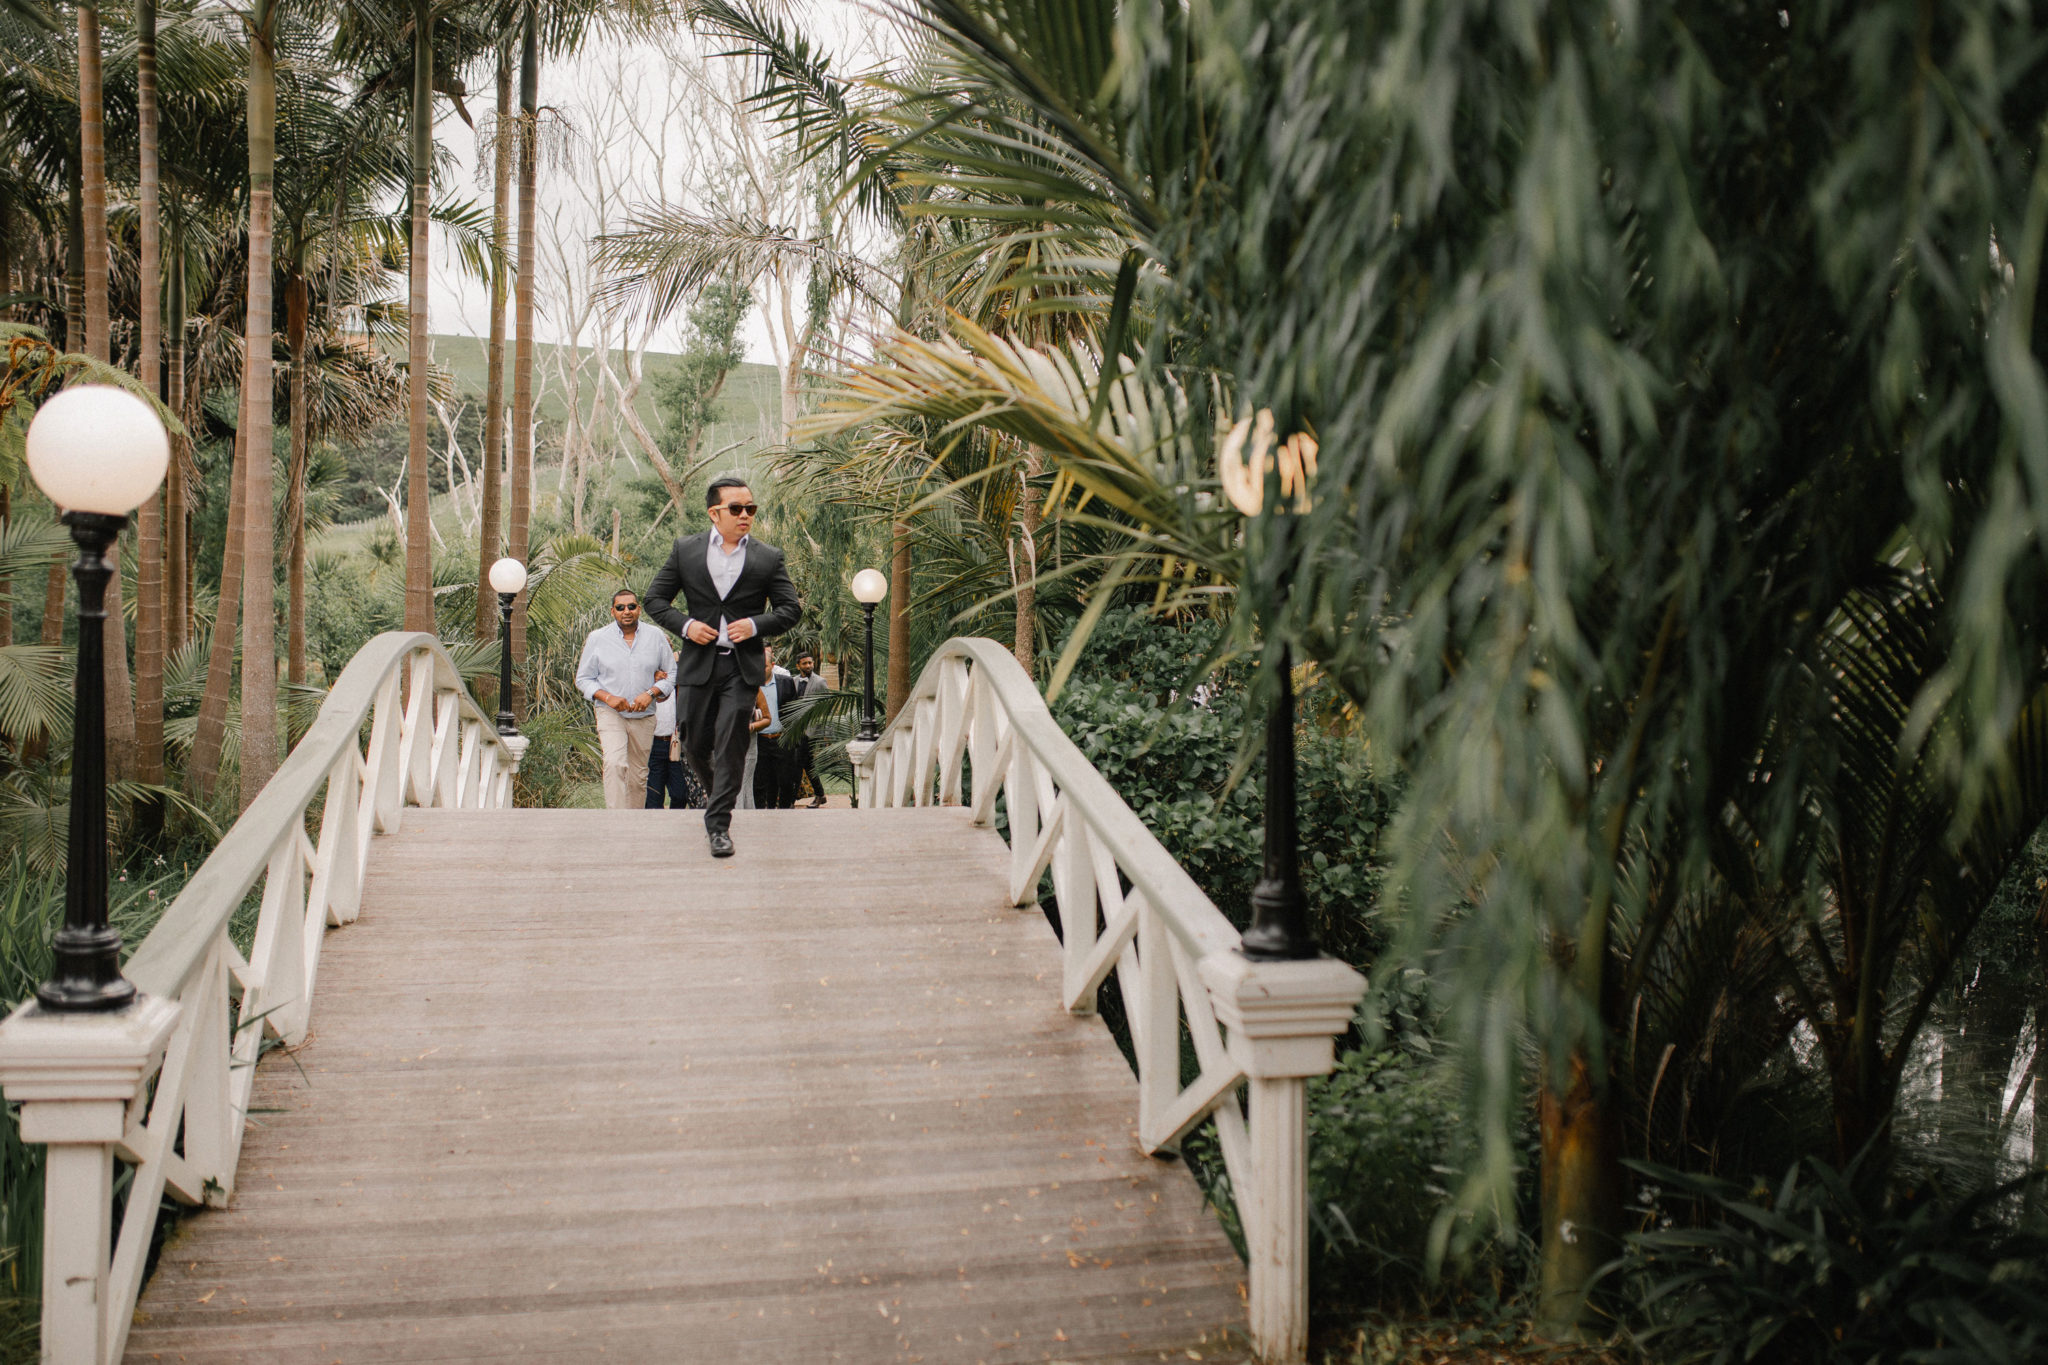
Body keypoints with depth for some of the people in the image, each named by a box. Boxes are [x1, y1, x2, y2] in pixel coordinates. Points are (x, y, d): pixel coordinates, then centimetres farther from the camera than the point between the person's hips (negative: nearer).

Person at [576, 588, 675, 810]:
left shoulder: (656, 637, 6)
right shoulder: (597, 639, 3)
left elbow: (672, 674, 9)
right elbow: (583, 679, 6)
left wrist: (651, 693, -9)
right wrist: (608, 697, -11)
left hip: (644, 716, 3)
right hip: (610, 714, -3)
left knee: (638, 775, 8)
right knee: (615, 763, -24)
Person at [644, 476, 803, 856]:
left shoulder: (769, 558, 4)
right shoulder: (685, 550, 5)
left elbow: (791, 609, 6)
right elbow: (655, 599, 9)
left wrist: (756, 624, -11)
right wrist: (684, 624, -8)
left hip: (743, 667, -1)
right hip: (698, 664, 2)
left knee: (730, 747, -6)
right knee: (695, 745, 10)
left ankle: (718, 824, 0)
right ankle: (717, 794, 38)